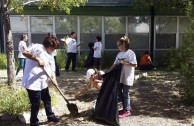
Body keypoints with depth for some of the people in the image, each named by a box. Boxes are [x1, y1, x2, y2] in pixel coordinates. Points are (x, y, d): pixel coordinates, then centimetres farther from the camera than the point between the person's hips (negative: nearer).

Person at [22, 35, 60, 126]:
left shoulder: (51, 57, 15)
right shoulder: (38, 47, -10)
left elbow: (52, 70, 14)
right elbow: (25, 52, -22)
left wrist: (54, 79, -5)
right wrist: (38, 59, -29)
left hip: (43, 83, 9)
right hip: (33, 83, -9)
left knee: (47, 99, 22)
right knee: (36, 104, 0)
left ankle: (50, 117, 40)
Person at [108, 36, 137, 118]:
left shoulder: (130, 53, -11)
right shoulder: (119, 54, 10)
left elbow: (134, 65, -16)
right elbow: (115, 64, 10)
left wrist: (124, 63, -20)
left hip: (127, 77, -7)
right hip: (120, 77, 8)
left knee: (125, 94, 0)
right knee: (119, 92, 12)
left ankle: (127, 111, 15)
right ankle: (126, 107, 28)